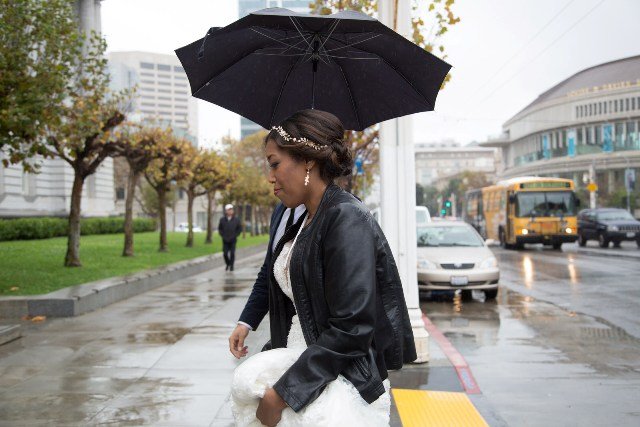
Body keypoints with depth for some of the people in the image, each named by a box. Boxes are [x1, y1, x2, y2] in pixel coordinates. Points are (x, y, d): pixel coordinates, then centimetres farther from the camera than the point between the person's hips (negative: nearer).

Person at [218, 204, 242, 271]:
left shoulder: (236, 220, -2)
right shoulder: (222, 220, 0)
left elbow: (239, 229, 5)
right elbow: (219, 229, 9)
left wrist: (234, 236, -4)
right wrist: (223, 236, -1)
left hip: (233, 240, -1)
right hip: (225, 240, 1)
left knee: (232, 253, -4)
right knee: (225, 253, -2)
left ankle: (231, 266, 11)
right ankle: (227, 264, 23)